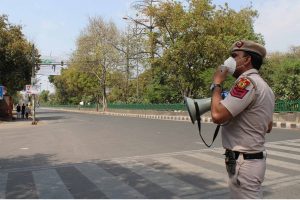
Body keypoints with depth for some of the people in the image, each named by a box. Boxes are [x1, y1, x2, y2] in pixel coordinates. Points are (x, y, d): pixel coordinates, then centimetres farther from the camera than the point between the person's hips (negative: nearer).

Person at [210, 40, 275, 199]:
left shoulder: (247, 81, -19)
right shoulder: (264, 86, 13)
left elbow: (218, 115, -27)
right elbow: (268, 127, 21)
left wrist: (216, 84, -13)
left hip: (243, 162, -10)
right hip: (254, 158, 10)